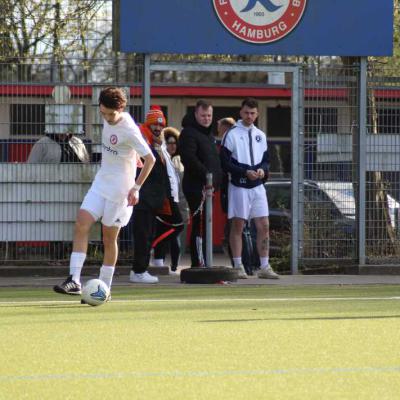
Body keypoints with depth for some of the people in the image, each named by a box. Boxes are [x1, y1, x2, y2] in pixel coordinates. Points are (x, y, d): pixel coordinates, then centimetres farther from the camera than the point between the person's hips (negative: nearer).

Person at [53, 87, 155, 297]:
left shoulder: (129, 130, -19)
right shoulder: (109, 120, 3)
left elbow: (150, 159, -18)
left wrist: (136, 187, -20)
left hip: (119, 189, -7)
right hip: (101, 183, 7)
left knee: (109, 238, 1)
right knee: (81, 224, -9)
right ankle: (74, 281, -15)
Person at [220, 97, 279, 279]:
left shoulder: (260, 135, 14)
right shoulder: (232, 134, -4)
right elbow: (225, 162, -8)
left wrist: (263, 170, -5)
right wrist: (245, 172, -17)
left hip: (257, 186, 5)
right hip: (239, 186, -5)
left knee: (264, 225, 2)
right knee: (237, 225, -1)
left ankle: (264, 267, 6)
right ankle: (238, 266, 3)